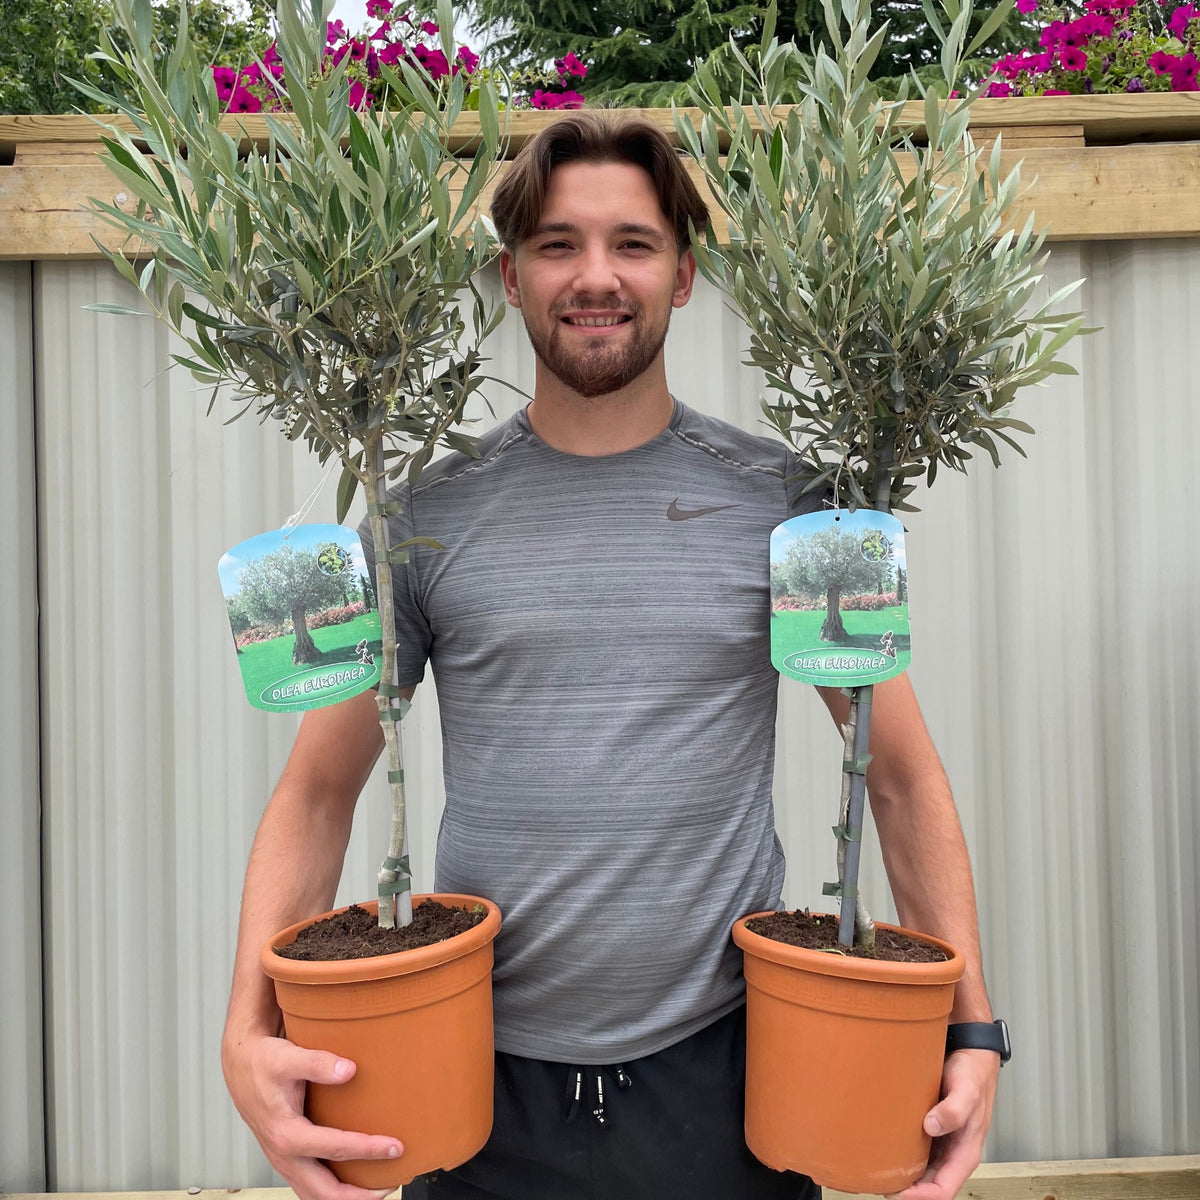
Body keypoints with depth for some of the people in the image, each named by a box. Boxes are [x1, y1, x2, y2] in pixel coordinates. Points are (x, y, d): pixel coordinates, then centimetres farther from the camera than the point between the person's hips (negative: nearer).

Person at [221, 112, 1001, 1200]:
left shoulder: (783, 498, -3)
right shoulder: (427, 513, -2)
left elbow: (902, 772, 1)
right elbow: (319, 789, 1)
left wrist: (973, 1028, -8)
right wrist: (250, 1033, -13)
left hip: (723, 1068, 0)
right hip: (487, 1076, 1)